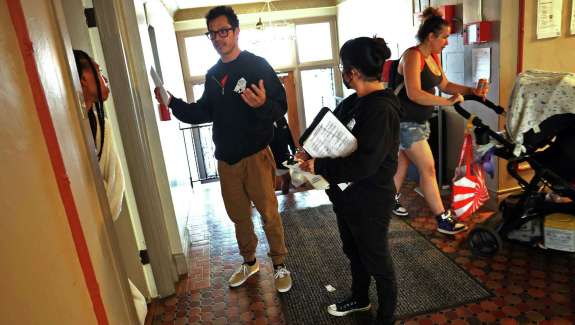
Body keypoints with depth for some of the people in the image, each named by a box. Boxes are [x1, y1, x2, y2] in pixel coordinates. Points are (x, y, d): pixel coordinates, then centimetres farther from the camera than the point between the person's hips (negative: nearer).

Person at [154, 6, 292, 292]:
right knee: (238, 215, 17)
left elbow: (281, 107, -14)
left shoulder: (257, 65, -8)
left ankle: (280, 265, 23)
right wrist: (173, 102, 5)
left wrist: (263, 104, -35)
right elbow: (204, 112, 16)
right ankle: (249, 262, 37)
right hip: (225, 159, 6)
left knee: (269, 214, 3)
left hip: (255, 155, -6)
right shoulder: (212, 74, 11)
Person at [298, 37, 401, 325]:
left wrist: (318, 167, -23)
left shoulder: (381, 110, -25)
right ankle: (359, 299, 52)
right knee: (354, 252, 26)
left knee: (376, 260, 12)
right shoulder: (353, 103, 3)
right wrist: (311, 154, -9)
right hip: (346, 196, 9)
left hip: (370, 201, -9)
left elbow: (362, 164, -31)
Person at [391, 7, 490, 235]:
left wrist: (472, 91, 4)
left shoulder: (433, 56, 10)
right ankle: (442, 220, 3)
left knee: (403, 162, 20)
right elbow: (414, 94, -30)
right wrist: (448, 102, -27)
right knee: (428, 168, -6)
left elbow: (445, 85, 16)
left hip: (419, 121, 9)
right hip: (406, 122, -9)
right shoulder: (413, 56, -19)